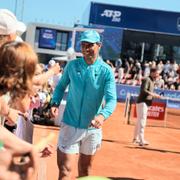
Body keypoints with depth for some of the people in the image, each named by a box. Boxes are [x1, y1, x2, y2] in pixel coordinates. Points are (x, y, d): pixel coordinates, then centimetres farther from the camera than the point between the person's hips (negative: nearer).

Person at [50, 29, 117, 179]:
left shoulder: (106, 71, -8)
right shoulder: (72, 65, -2)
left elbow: (111, 99, -17)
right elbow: (61, 86, 10)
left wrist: (103, 115, -37)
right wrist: (55, 103, -10)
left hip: (92, 128, 0)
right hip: (70, 125, 0)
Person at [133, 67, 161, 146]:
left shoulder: (152, 81, 17)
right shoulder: (147, 80, -13)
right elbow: (143, 90, -26)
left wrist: (155, 95, 8)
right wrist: (154, 95, -28)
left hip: (146, 103, 10)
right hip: (142, 102, -10)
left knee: (139, 121, 16)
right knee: (142, 121, -15)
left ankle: (135, 138, 26)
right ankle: (141, 141, -20)